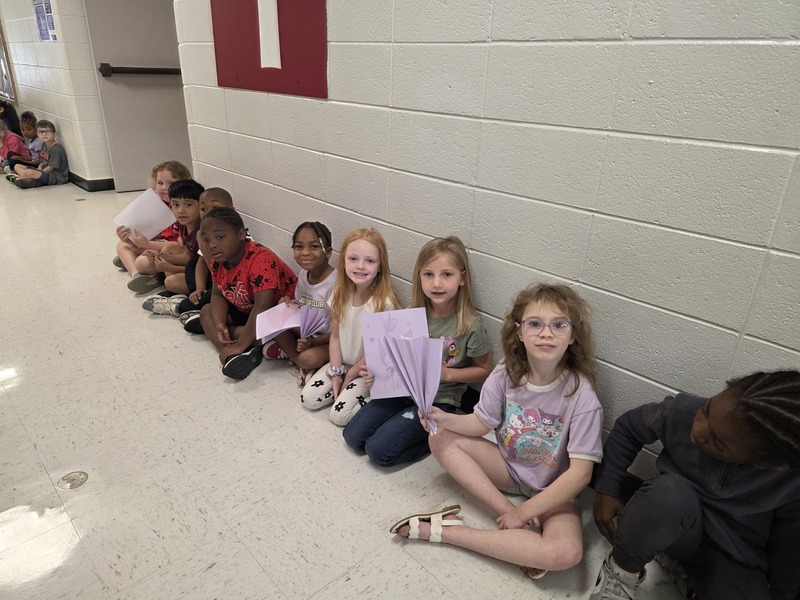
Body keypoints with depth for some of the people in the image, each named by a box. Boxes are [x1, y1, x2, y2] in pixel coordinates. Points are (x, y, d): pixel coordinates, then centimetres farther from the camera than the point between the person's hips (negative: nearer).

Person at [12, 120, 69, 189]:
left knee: (29, 172, -37)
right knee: (17, 166, 12)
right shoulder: (44, 146, 14)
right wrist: (37, 172, -1)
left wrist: (39, 174, -12)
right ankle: (33, 180, -15)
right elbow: (42, 162, 18)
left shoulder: (56, 149, -17)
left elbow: (50, 168, -17)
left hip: (56, 177, -11)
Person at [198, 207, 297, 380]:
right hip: (246, 311, 9)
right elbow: (218, 294, 3)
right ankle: (235, 357, -22)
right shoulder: (218, 260, -6)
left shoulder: (260, 259, -32)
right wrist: (219, 324, -17)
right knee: (207, 311, -1)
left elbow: (262, 306, -37)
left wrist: (239, 345, -36)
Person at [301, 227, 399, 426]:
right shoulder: (341, 293, -8)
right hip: (342, 362, 6)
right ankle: (344, 388, 15)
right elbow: (335, 335, -2)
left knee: (339, 414, -16)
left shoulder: (384, 303, -26)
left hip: (369, 370, -6)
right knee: (308, 398, -4)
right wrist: (336, 373, -7)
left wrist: (348, 377, -9)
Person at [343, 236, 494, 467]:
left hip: (438, 401, -5)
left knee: (379, 450, -13)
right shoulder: (413, 314, -5)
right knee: (353, 436, 1)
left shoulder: (470, 325, -18)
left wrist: (448, 373, -20)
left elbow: (484, 370, -5)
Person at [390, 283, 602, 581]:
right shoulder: (506, 374, -14)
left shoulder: (582, 398, -25)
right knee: (442, 439, -12)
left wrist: (523, 512, -22)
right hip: (507, 467, 4)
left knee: (567, 553, -32)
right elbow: (482, 422, -4)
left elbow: (579, 474, -24)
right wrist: (447, 419, -25)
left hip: (553, 488, -3)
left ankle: (442, 530, -23)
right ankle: (507, 512, -19)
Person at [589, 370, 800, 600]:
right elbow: (628, 427, -4)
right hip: (676, 529, 1)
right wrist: (608, 487, -9)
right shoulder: (683, 412, -24)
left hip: (733, 558, 0)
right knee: (670, 492, -37)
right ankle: (622, 571, -12)